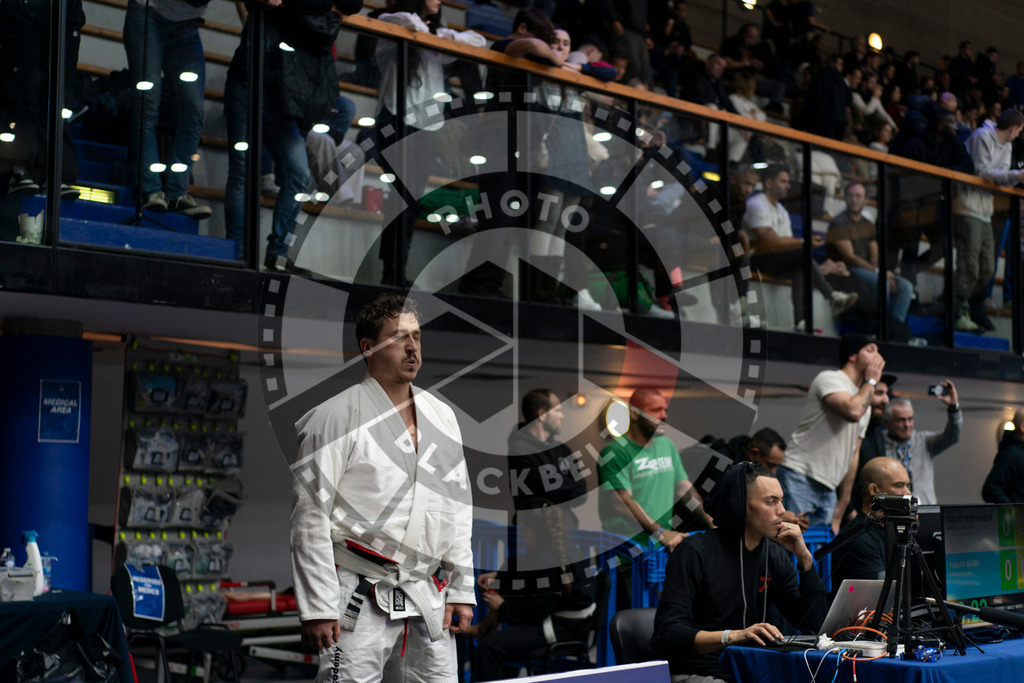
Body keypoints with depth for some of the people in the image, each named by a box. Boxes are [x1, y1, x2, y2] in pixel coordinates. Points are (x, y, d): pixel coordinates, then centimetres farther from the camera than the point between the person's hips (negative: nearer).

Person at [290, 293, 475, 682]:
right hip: (360, 601, -6)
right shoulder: (336, 417, -6)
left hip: (429, 601, 6)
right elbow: (310, 516, -8)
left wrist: (461, 589, 13)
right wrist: (317, 607, -11)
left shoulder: (442, 417, 12)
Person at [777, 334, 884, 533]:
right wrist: (871, 381, -6)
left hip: (828, 490, 8)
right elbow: (853, 412, -25)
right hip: (798, 479, -8)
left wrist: (839, 512, 16)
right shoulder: (829, 379, -4)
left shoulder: (865, 404, 21)